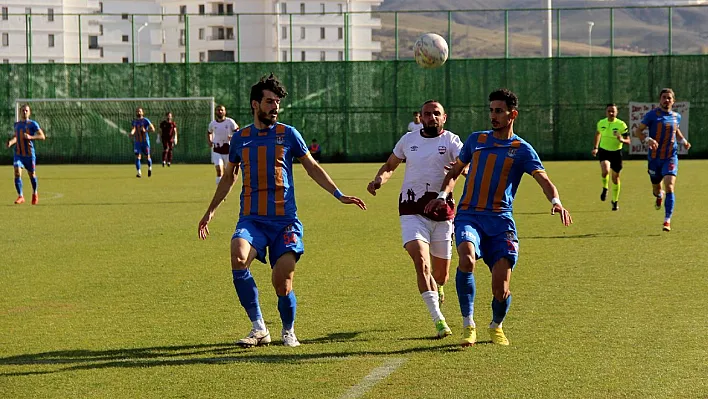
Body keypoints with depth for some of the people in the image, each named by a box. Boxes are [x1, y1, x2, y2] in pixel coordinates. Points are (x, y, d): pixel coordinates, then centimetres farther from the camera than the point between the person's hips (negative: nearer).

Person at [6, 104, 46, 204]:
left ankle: (35, 193, 35)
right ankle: (20, 196, -11)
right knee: (17, 173, -16)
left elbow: (42, 136, -10)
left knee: (32, 175, 9)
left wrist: (30, 137, -24)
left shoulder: (32, 124, -5)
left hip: (29, 154, -3)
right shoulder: (16, 124, 11)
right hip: (18, 154, 3)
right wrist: (11, 142, 6)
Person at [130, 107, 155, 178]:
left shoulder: (145, 120, -5)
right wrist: (132, 133, -26)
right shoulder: (134, 121, 8)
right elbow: (133, 129, -3)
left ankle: (150, 168, 34)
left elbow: (153, 129, -10)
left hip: (145, 141, -2)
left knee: (147, 157, 6)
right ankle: (139, 172, -11)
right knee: (137, 157, -10)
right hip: (137, 142, 2)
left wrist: (145, 130, -26)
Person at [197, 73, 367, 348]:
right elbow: (229, 177, 24)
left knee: (282, 285, -8)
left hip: (285, 220, -1)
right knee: (239, 257, -29)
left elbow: (312, 168, 13)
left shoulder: (288, 134, 5)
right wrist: (211, 211, 23)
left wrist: (339, 195, 4)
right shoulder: (240, 139, 10)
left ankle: (288, 331, 23)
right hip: (251, 219, 1)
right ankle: (259, 328, -19)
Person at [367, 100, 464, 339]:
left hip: (442, 211, 0)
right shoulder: (409, 139, 10)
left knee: (441, 272, 9)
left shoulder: (451, 141, 0)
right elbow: (390, 165, 22)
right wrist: (379, 180, 1)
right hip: (412, 210, 0)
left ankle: (437, 291, 47)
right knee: (421, 261, -20)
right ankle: (438, 319, -21)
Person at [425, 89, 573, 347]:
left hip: (500, 219, -1)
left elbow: (544, 180, -7)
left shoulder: (522, 149, 4)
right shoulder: (476, 140, 14)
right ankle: (468, 325, -18)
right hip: (469, 216, 1)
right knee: (467, 257, -31)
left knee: (501, 289, -8)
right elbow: (454, 172, 25)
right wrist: (443, 195, 5)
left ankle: (496, 326, 26)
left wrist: (555, 201, -29)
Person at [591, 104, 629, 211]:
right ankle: (605, 188, 3)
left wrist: (622, 140, -30)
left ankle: (615, 201, 26)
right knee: (605, 171, -28)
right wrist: (595, 148, 22)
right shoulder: (601, 123, 0)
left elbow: (628, 141, -8)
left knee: (615, 177, 7)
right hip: (603, 151, 1)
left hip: (616, 152, -1)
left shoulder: (621, 125, -10)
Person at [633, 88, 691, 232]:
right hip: (654, 157, -1)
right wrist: (648, 139, -24)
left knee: (669, 187, -17)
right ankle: (659, 195, 54)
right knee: (656, 188, 13)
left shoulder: (676, 116, 5)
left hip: (671, 157, 1)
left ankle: (667, 220, -15)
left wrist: (683, 140, 8)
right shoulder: (652, 115, -7)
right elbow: (637, 131, -6)